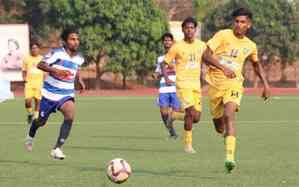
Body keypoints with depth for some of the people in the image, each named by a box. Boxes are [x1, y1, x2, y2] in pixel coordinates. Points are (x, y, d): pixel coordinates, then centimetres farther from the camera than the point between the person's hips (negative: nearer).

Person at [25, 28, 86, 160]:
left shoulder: (79, 58, 1)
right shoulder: (57, 53, -17)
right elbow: (40, 65, -21)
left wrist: (80, 80, 6)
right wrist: (55, 70, -36)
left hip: (67, 94, 3)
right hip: (50, 93, -3)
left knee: (70, 114, -26)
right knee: (41, 121, 12)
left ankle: (57, 149, -21)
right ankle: (30, 137, 50)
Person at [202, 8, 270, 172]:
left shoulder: (250, 46, 6)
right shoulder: (223, 35, -6)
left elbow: (256, 64, 27)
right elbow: (206, 55, -15)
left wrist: (265, 84, 20)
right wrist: (223, 65, -30)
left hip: (234, 83, 0)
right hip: (215, 83, 0)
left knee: (229, 115, -26)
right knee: (219, 125, 9)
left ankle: (230, 157, -35)